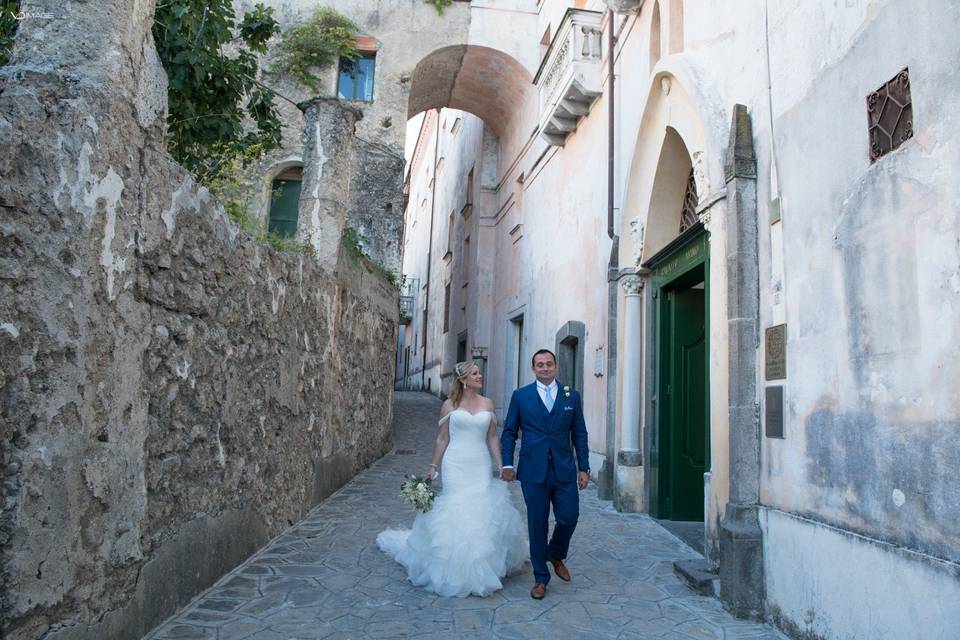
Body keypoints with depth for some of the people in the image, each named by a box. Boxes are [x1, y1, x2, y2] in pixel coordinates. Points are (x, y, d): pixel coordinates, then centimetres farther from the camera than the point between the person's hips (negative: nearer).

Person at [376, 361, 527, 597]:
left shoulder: (487, 404, 7)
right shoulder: (449, 405, 1)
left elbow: (492, 438, 8)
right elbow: (442, 439, 4)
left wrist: (500, 465, 2)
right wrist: (433, 466, 3)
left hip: (481, 466, 2)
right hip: (456, 465, -2)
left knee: (482, 511, 1)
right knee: (457, 511, -2)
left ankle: (484, 565, 19)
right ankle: (457, 570, 14)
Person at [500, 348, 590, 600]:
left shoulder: (572, 396, 7)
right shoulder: (520, 396, 3)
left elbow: (579, 434, 8)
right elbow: (509, 432, 5)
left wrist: (584, 468, 4)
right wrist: (507, 464, -3)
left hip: (564, 470, 1)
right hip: (533, 471, -1)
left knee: (569, 517, -2)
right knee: (537, 524, 5)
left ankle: (556, 555, 31)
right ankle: (540, 578, 21)